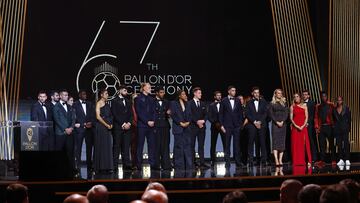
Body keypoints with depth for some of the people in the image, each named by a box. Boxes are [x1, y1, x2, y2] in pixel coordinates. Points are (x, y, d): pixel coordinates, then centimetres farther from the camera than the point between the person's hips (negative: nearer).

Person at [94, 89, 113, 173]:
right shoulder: (99, 103, -5)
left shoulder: (107, 104, 16)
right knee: (101, 147, -5)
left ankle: (107, 167, 7)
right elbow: (98, 116, -13)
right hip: (100, 127, -7)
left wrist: (111, 124, 3)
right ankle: (100, 167, -1)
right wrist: (106, 125, -14)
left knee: (108, 147, 5)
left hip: (107, 128, 7)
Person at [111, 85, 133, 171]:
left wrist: (128, 123, -2)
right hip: (118, 127, -5)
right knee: (117, 147, -4)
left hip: (127, 126, 5)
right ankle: (115, 165, -4)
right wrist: (123, 124, -11)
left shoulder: (128, 101, 20)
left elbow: (130, 114, 15)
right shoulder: (115, 101, 2)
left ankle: (126, 164, 1)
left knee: (126, 146, 2)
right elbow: (115, 114, -6)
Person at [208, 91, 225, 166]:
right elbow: (210, 117, 2)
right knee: (213, 144, 2)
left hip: (223, 126, 0)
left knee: (225, 143, -7)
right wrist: (215, 123, -11)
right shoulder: (211, 105, 9)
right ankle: (213, 161, 6)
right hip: (214, 127, 0)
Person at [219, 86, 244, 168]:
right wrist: (222, 125, -5)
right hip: (227, 126, -2)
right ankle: (227, 162, 3)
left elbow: (240, 113, 13)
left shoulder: (238, 101, 11)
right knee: (227, 144, 0)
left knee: (236, 144, 0)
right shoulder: (224, 101, 3)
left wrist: (240, 123, 3)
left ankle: (238, 161, 4)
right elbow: (221, 113, 1)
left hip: (236, 126, 2)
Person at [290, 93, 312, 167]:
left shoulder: (304, 106, 10)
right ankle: (297, 162, 0)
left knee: (305, 144, -4)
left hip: (303, 127, 0)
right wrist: (296, 126, -11)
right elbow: (291, 118, 3)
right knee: (296, 144, -2)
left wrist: (303, 126, -11)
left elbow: (306, 117, 3)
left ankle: (308, 161, -4)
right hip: (295, 127, 0)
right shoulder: (292, 107, 9)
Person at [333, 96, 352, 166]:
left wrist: (349, 128, 0)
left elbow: (349, 119, 4)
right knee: (339, 144, 2)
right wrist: (334, 127, 7)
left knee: (346, 143, -8)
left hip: (345, 129, -3)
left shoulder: (346, 108, 3)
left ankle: (347, 160, -7)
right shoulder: (334, 109, 9)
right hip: (337, 129, 3)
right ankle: (341, 160, 5)